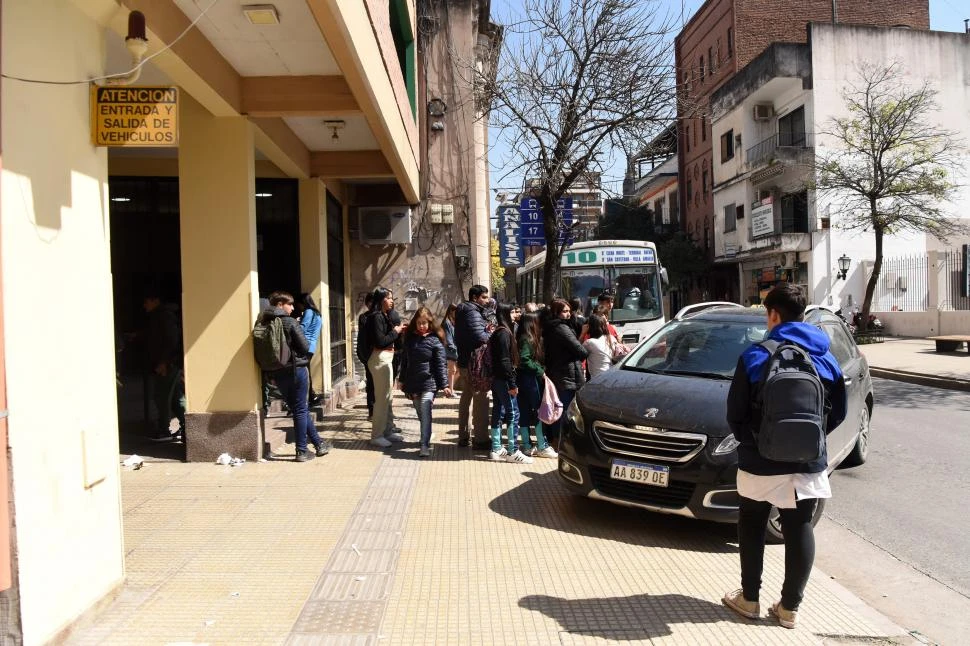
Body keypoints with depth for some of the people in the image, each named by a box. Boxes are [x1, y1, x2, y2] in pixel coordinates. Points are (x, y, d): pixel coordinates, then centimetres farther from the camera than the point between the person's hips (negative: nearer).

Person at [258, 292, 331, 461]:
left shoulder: (265, 324, 3)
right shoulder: (290, 322, -12)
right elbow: (305, 347, -12)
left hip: (277, 373, 6)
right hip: (296, 369, -6)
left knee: (299, 409, 15)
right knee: (301, 410, 4)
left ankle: (319, 444, 24)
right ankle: (302, 451, 7)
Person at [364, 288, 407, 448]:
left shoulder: (384, 316, 14)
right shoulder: (377, 317, -14)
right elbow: (381, 341, -21)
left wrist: (397, 330, 1)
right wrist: (395, 331, -10)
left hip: (386, 359, 10)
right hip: (380, 359, -10)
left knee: (388, 397, 15)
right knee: (382, 398, -6)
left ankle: (388, 431, 24)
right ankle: (377, 436, 0)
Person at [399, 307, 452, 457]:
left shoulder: (435, 341, -7)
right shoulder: (409, 338, 6)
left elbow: (440, 364, -8)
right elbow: (404, 360, 14)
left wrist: (445, 385, -11)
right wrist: (402, 380, 16)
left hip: (429, 383, -5)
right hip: (412, 383, 5)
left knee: (426, 414, -13)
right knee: (421, 415, 14)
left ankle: (425, 445, -14)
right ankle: (426, 438, 29)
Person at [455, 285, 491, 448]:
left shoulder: (463, 311, 15)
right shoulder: (472, 312, -16)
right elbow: (480, 337, -29)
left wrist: (485, 329, 3)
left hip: (464, 361, 10)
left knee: (466, 397, 16)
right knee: (481, 400, -5)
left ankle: (463, 436, 24)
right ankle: (481, 439, -2)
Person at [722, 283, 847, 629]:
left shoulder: (755, 357, -11)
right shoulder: (827, 359, 1)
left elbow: (735, 413, -8)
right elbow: (838, 413, 7)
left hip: (760, 463, -3)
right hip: (809, 463, 3)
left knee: (752, 529, 13)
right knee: (800, 532, 11)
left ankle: (749, 599, 23)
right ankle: (789, 607, 19)